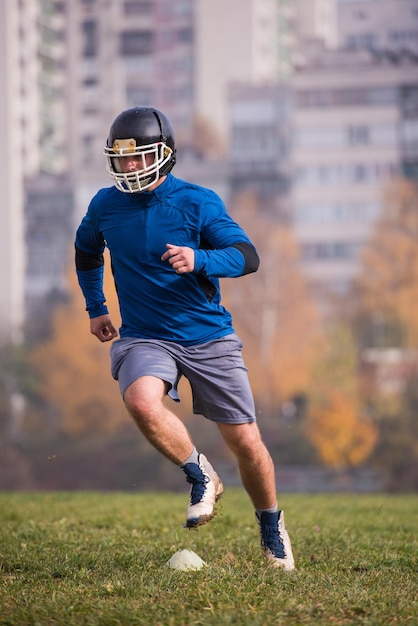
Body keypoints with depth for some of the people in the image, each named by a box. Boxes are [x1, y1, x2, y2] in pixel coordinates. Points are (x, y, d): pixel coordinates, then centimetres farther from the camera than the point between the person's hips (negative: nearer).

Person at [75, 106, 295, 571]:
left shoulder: (197, 202, -8)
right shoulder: (105, 206, 1)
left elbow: (248, 257, -14)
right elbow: (86, 251, 23)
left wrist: (199, 260, -32)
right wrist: (95, 308, 19)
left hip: (208, 336, -1)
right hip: (144, 338, 1)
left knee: (245, 442, 0)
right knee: (141, 401, -33)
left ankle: (271, 525, 28)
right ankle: (202, 478, -9)